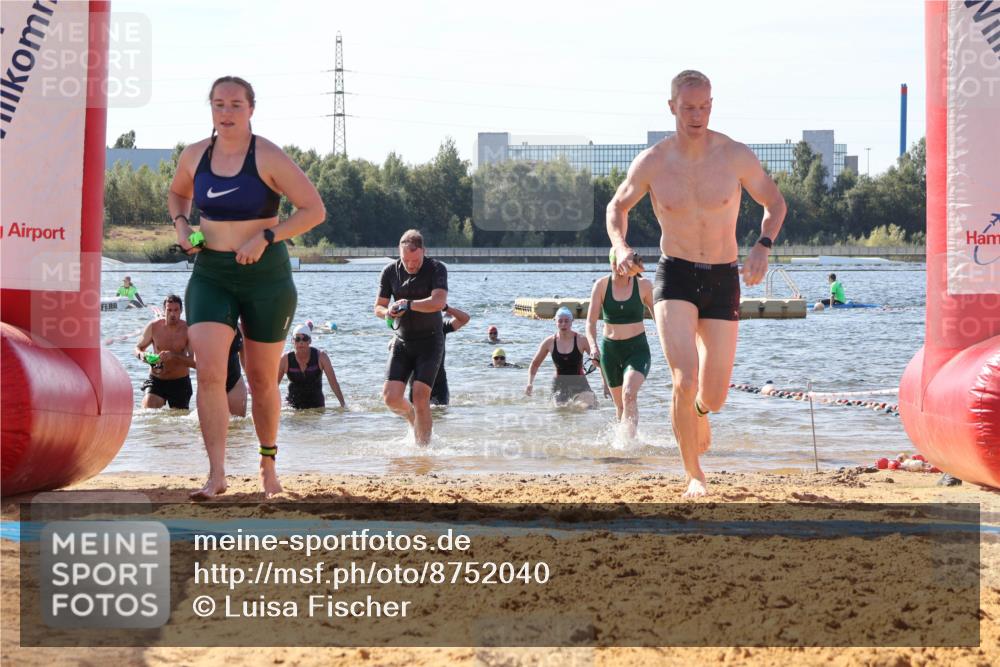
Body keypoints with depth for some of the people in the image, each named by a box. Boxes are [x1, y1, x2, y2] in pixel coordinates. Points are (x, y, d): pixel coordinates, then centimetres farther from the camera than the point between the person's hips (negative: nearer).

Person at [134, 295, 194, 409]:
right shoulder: (153, 327, -6)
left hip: (180, 382, 0)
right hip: (156, 380, 0)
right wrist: (141, 355, -16)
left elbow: (195, 361, -19)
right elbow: (138, 348, 9)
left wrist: (173, 356, -34)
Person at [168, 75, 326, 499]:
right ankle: (216, 473, -15)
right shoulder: (195, 156, 2)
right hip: (210, 276, 3)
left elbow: (314, 210, -12)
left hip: (266, 277, -3)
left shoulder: (268, 158, -11)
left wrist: (265, 237, -21)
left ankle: (268, 462, 30)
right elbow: (178, 193, 24)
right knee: (209, 373, -15)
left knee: (262, 379, 9)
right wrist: (180, 224, 3)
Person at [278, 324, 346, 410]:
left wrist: (343, 404, -14)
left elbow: (333, 382, -8)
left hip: (316, 405, 0)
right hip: (293, 405, 0)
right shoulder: (286, 359, -7)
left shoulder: (321, 357, -9)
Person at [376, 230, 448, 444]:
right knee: (390, 397, -6)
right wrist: (388, 312, -17)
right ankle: (414, 419, 26)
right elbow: (378, 307, 6)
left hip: (429, 341, -4)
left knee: (420, 396, -14)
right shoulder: (390, 271, 1)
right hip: (402, 342, 4)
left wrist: (408, 304, -25)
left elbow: (439, 302, -25)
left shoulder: (436, 269, -10)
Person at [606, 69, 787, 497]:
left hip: (723, 280, 1)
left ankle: (697, 410, 44)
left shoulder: (736, 157, -7)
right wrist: (620, 248, -8)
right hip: (675, 277, -1)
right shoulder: (652, 163, -5)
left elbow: (775, 203, 7)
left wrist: (762, 246, -12)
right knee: (684, 379, -21)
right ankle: (693, 475, -3)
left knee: (715, 398, 4)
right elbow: (617, 207, 12)